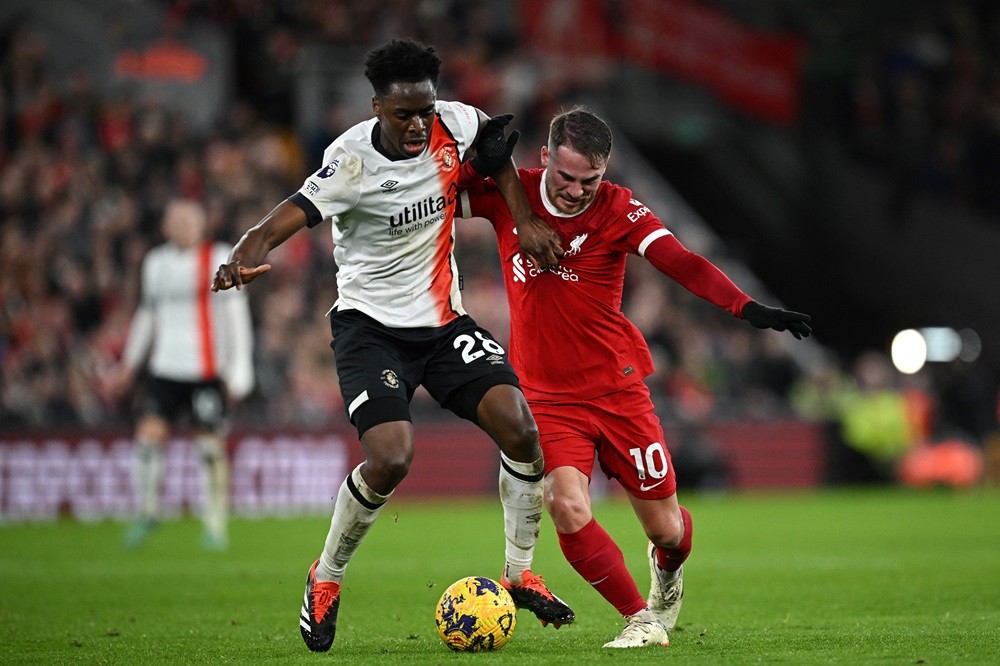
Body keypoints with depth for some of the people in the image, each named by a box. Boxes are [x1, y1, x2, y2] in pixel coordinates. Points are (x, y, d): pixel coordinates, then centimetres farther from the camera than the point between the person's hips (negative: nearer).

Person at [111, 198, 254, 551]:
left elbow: (236, 314, -3)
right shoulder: (155, 263, 12)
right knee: (149, 435, -7)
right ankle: (147, 512, 11)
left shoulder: (218, 259, -2)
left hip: (207, 370, -4)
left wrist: (240, 368, -8)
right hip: (165, 368, 4)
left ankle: (216, 525, 7)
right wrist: (129, 364, 24)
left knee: (211, 446, -4)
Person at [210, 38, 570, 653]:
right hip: (371, 324, -5)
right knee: (391, 459, -22)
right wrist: (245, 257, -54)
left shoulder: (454, 124, -6)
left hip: (444, 319, 5)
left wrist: (526, 220, 7)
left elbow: (497, 141, 16)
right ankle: (326, 581, 5)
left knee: (520, 428, -15)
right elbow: (290, 215, -33)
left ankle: (519, 573, 6)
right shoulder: (353, 161, -21)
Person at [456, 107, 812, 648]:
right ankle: (642, 619, -6)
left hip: (615, 387, 0)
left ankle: (667, 566, 45)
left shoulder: (618, 210, -10)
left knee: (666, 528, 6)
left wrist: (748, 308, -37)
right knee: (566, 506, -23)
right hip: (545, 395, 0)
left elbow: (682, 264, -21)